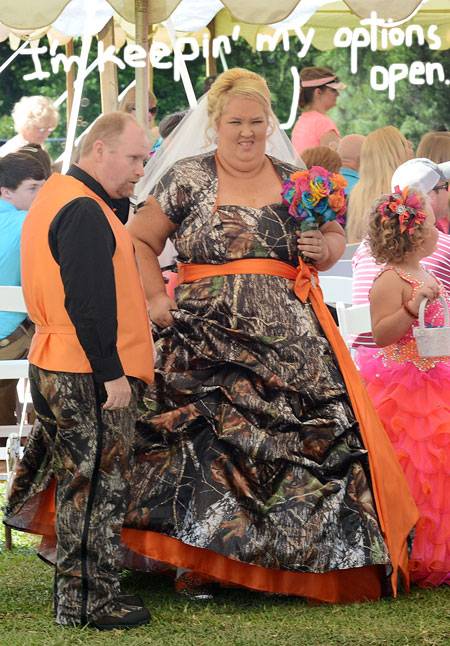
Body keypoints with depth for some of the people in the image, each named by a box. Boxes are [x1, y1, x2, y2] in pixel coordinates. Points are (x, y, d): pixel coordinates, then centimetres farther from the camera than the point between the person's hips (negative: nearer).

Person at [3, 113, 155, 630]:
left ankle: (79, 593, 20)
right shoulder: (84, 212, -17)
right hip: (89, 376, -10)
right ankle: (88, 603, 3)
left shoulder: (57, 197, 17)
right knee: (96, 489, -3)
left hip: (54, 369, 10)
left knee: (80, 485, 14)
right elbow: (88, 301, -22)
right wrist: (110, 373, -20)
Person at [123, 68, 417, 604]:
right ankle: (193, 560, 0)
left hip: (289, 343, 3)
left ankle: (311, 558, 3)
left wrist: (326, 249, -2)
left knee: (320, 430, -6)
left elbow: (334, 238, 21)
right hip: (210, 337, -3)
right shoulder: (187, 178, 3)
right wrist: (156, 299, -2)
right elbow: (140, 240, 8)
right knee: (204, 439, -9)